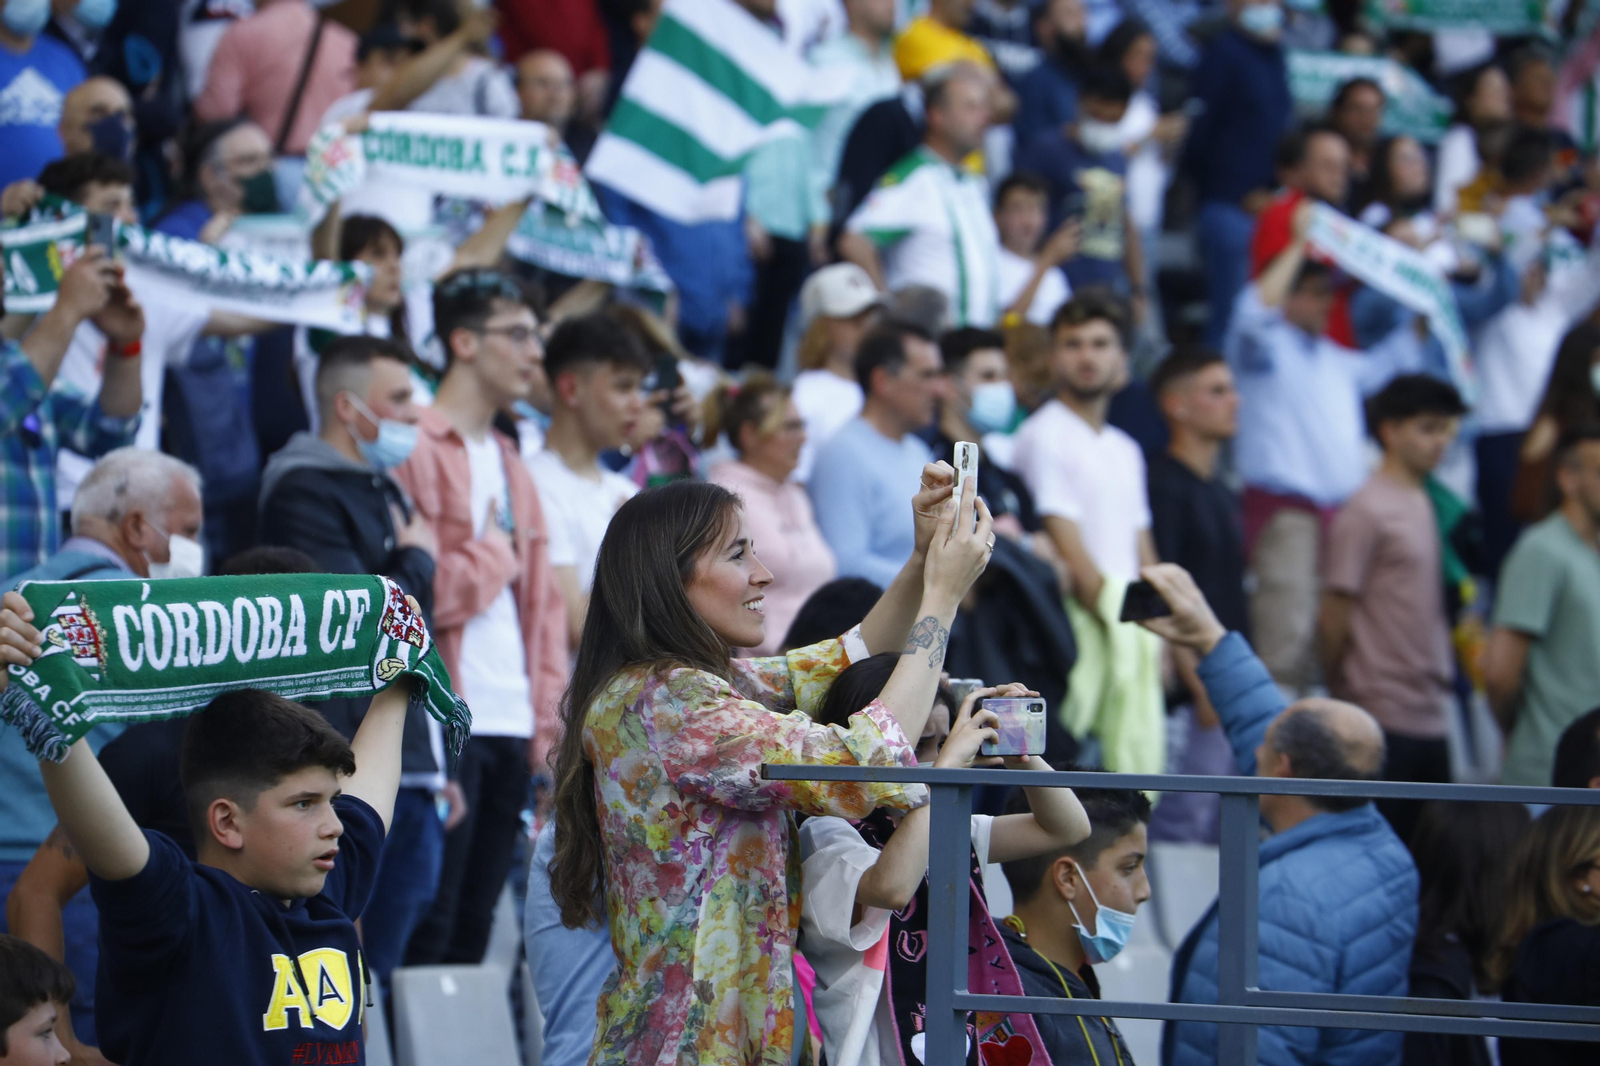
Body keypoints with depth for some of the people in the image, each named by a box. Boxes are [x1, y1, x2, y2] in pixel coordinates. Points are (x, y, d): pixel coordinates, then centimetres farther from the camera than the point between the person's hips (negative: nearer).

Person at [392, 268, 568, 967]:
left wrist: (549, 712, 11)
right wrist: (493, 551, -3)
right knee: (428, 931, -8)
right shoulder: (418, 450, -8)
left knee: (476, 927, 9)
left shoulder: (508, 461, 19)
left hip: (511, 726, 8)